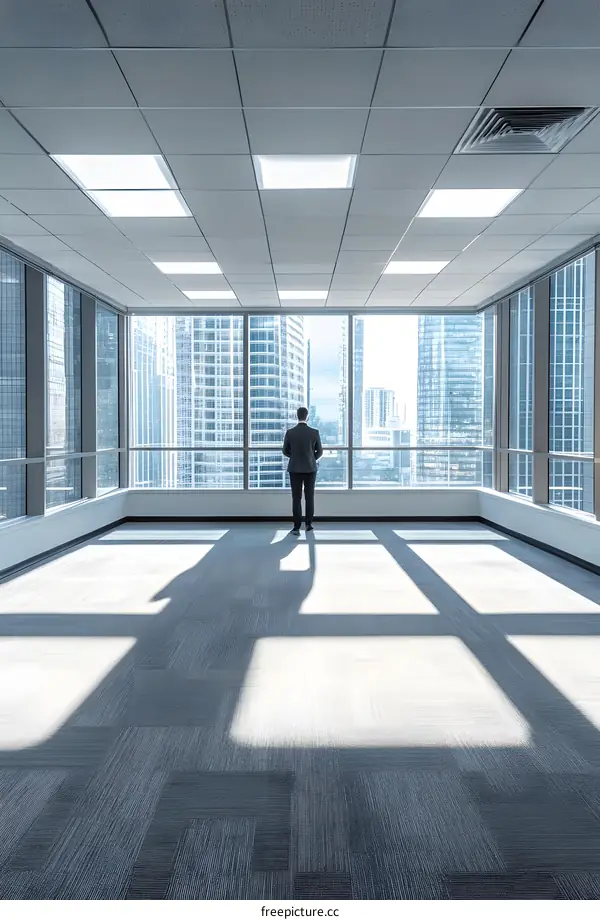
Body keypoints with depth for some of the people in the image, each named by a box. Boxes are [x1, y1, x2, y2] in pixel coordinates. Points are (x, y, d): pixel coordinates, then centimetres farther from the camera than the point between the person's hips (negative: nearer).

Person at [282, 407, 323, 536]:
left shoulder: (290, 432, -7)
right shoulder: (315, 432, -6)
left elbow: (285, 451, 3)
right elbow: (319, 452, 2)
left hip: (295, 469, 0)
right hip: (310, 468, 1)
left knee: (296, 498, 1)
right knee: (309, 497, 14)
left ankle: (297, 528, -3)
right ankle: (309, 523, 21)